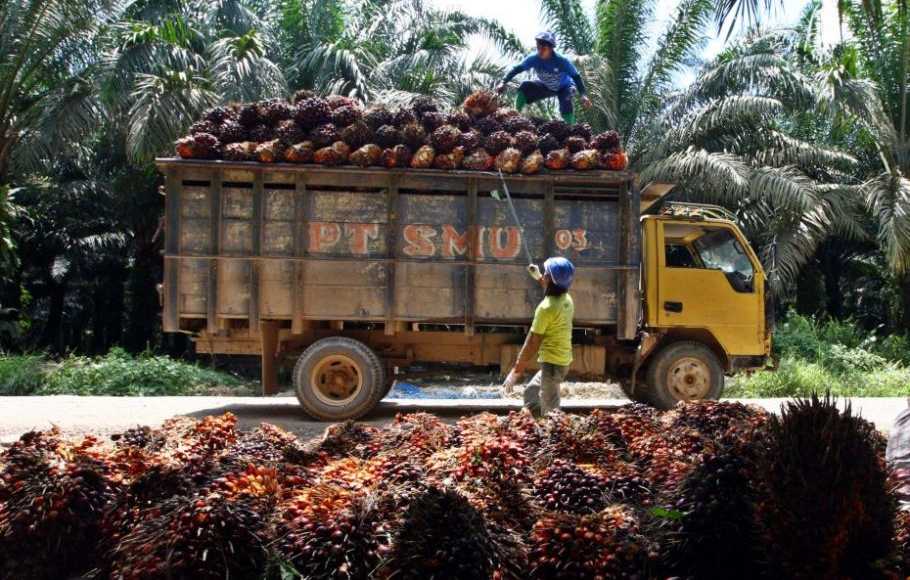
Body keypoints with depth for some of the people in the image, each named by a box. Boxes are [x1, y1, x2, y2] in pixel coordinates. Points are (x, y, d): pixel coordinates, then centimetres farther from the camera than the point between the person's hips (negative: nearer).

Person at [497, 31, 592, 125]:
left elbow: (576, 76, -32)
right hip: (546, 87, 4)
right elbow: (517, 69, -19)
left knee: (566, 101, -35)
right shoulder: (534, 59, -26)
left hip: (564, 87, -3)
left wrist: (583, 95, -42)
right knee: (525, 87, -18)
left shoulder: (561, 61, -35)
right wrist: (504, 83, -27)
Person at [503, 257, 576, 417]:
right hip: (562, 360, 9)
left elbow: (531, 344, -17)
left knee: (550, 412, -3)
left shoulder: (546, 308, -21)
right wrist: (538, 278, 34)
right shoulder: (566, 299, 3)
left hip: (552, 364, -9)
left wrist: (516, 371, -11)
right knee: (530, 393, 24)